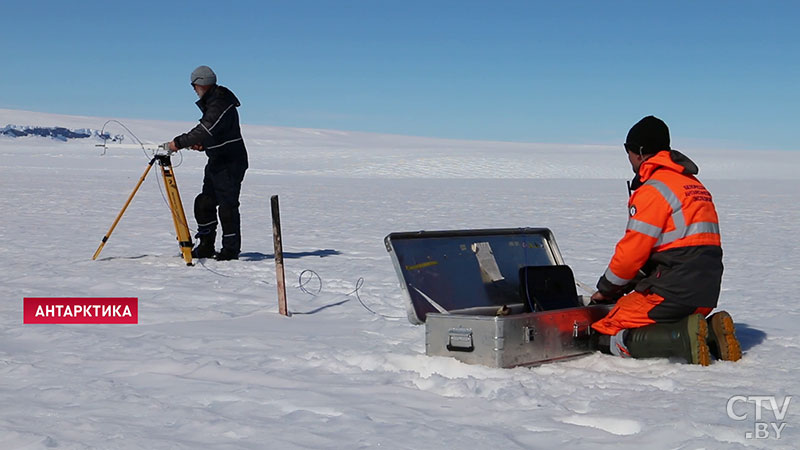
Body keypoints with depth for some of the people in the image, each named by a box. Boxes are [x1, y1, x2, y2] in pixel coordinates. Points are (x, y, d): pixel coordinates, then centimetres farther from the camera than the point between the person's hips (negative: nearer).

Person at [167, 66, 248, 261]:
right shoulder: (211, 102, 14)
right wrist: (202, 144, 4)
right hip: (216, 161, 11)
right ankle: (206, 247, 19)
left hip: (230, 163, -11)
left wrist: (179, 142, -28)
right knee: (204, 203, 11)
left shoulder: (221, 105, -20)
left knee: (227, 205, -7)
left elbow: (205, 130, -30)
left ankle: (231, 249, 1)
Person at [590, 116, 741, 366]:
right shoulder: (694, 185, 21)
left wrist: (606, 289, 6)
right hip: (705, 294, 9)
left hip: (673, 293, -9)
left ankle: (685, 339, -20)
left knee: (608, 337, -5)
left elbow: (633, 250, -12)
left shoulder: (653, 189, -10)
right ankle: (709, 333, 3)